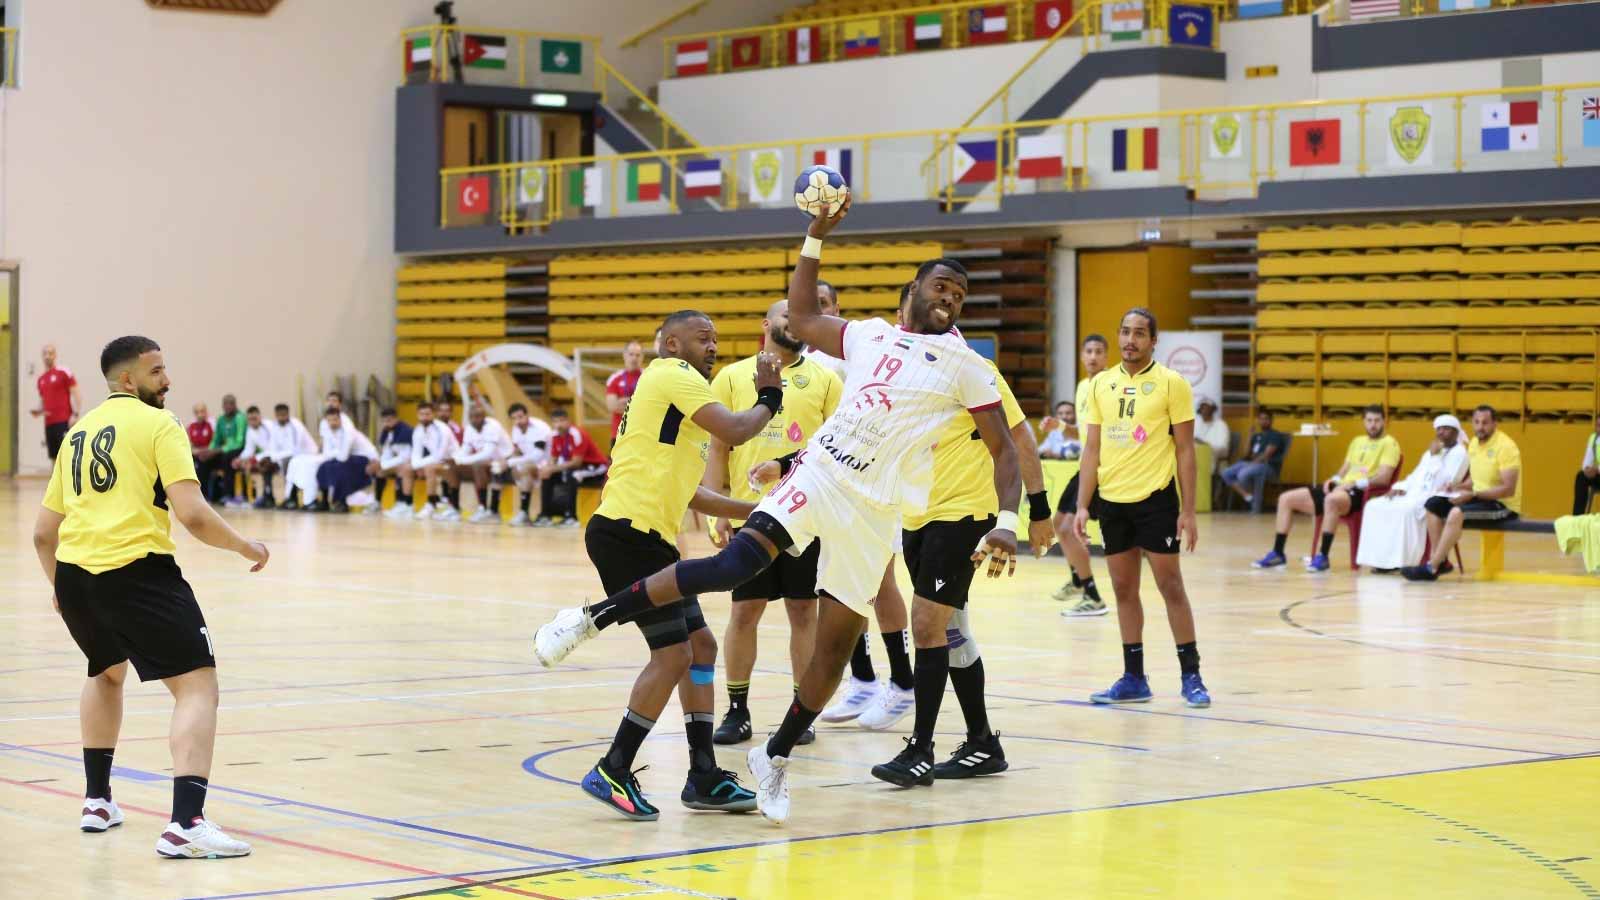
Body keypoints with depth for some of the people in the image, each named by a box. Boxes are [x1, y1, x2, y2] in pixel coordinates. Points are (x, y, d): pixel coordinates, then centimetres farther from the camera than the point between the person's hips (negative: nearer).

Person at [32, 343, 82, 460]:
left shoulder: (64, 372, -3)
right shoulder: (40, 379, 17)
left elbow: (76, 394, -6)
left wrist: (75, 414, -16)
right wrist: (37, 411, 5)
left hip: (64, 421, -7)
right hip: (49, 423, 7)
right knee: (54, 457, 7)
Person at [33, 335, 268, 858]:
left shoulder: (78, 432, 20)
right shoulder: (159, 425, 0)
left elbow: (43, 532, 24)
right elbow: (192, 515, -11)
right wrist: (244, 547, 5)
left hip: (74, 574, 7)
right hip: (137, 572, -7)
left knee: (108, 672, 34)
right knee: (197, 686, -5)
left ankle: (97, 800, 37)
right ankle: (186, 823, -20)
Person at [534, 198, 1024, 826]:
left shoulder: (964, 366, 4)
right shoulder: (869, 335, 15)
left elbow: (1005, 450, 3)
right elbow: (801, 317, 31)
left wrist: (1007, 524, -11)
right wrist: (817, 235, 24)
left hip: (875, 508, -1)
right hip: (817, 472, 1)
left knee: (838, 642, 2)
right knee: (735, 564, -19)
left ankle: (775, 757, 21)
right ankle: (594, 616, -11)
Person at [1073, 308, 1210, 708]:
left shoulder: (1171, 383, -3)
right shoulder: (1101, 384, 9)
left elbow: (1185, 450, -3)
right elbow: (1092, 450, 11)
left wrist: (1188, 511, -8)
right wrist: (1083, 505, 3)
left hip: (1155, 498, -4)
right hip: (1111, 499, 4)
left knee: (1170, 586, -3)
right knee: (1124, 589, 8)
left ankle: (1191, 675, 5)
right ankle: (1133, 678, 14)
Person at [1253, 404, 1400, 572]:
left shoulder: (1389, 443, 0)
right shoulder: (1357, 441, 24)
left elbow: (1383, 478, -12)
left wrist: (1355, 483, -20)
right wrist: (1334, 480, 2)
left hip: (1361, 493, -8)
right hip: (1341, 488, 8)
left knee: (1331, 499, -44)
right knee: (1286, 498, -1)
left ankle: (1323, 556, -38)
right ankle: (1277, 553, 1)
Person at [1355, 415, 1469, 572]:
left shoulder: (1459, 453, 0)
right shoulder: (1431, 452, 26)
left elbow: (1446, 482, -14)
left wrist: (1435, 457, -15)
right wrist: (1400, 487, 7)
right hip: (1414, 494, 8)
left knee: (1406, 510, -38)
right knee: (1374, 506, -11)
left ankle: (1401, 560, -36)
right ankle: (1382, 558, -19)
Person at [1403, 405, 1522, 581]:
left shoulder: (1505, 446, -18)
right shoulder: (1474, 442, 8)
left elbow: (1508, 489, -23)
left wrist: (1472, 495, -26)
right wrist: (1460, 488, -2)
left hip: (1503, 505, -9)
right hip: (1479, 498, 9)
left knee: (1457, 513, -31)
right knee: (1432, 505, -2)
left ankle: (1431, 568, -27)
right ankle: (1440, 560, -4)